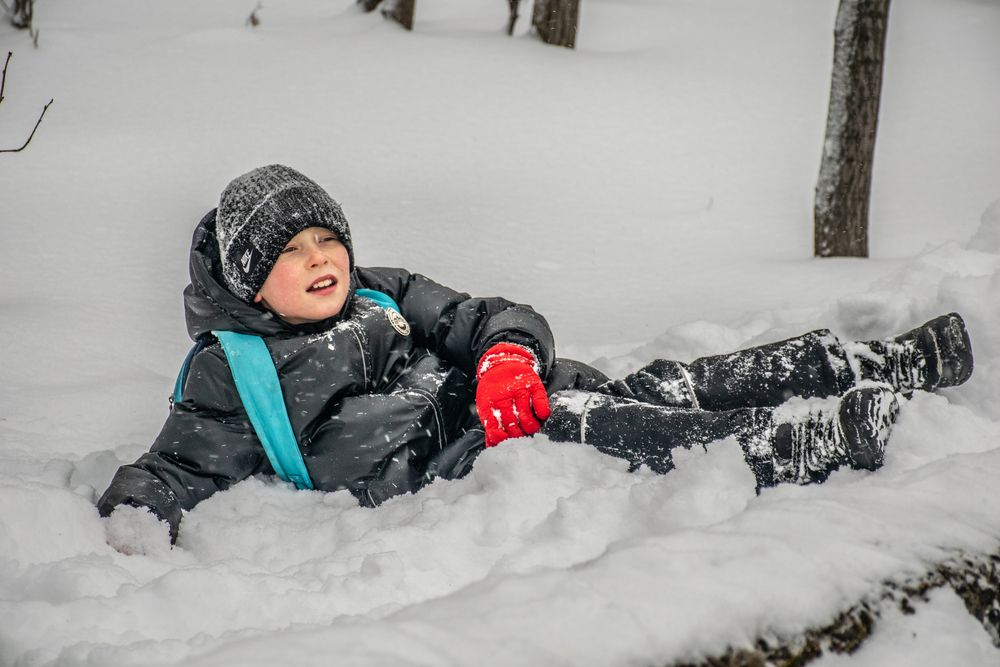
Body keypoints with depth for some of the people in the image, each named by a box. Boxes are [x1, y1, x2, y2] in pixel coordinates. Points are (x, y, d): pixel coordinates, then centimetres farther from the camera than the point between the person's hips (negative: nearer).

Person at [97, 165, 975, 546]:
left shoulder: (384, 295, 17)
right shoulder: (230, 376, 2)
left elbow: (485, 319, 13)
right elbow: (173, 471, -1)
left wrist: (508, 354, -11)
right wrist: (133, 520, -23)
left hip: (497, 400, 7)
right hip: (434, 473, -7)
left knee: (647, 392, -8)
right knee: (579, 425, -27)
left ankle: (889, 364, -7)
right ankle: (832, 436, -31)